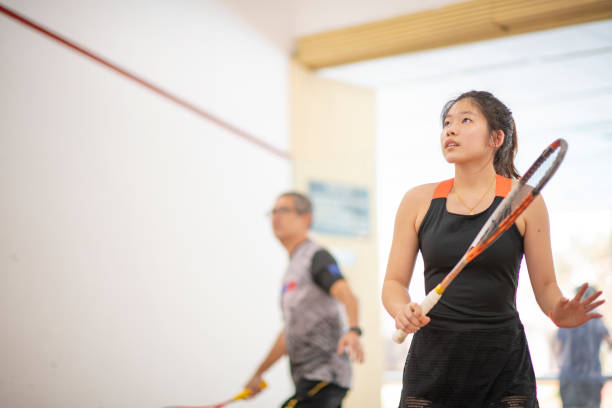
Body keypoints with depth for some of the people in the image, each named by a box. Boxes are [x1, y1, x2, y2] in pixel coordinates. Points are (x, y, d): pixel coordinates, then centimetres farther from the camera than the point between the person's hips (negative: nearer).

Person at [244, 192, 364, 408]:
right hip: (307, 380, 9)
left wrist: (353, 331, -43)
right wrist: (258, 374, 28)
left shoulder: (316, 256, -5)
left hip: (324, 377, -9)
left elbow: (346, 295, -23)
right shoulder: (293, 268, 23)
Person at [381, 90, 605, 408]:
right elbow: (394, 283, 9)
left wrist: (559, 312, -17)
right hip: (432, 364, 1)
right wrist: (402, 310, -12)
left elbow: (545, 285, 4)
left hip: (504, 368, -1)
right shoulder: (419, 201, 6)